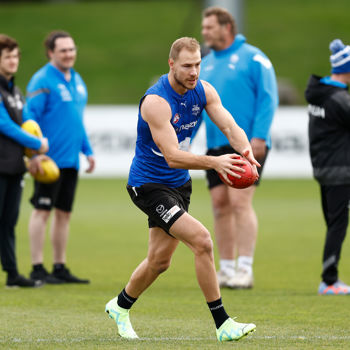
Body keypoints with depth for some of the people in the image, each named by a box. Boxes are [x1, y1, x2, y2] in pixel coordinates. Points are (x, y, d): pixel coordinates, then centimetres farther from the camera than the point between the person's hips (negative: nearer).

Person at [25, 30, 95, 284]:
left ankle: (60, 268, 16)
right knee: (42, 211, -5)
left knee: (64, 213, 10)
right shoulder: (42, 81, -9)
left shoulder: (77, 80, 16)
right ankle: (38, 269, -3)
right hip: (50, 159, -8)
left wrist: (88, 150, 19)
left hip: (70, 159, 8)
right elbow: (30, 117, -13)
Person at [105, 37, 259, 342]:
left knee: (160, 260, 16)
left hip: (178, 183, 8)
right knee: (201, 240, -22)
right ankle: (223, 324, -16)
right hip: (149, 185, -8)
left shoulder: (203, 91, -3)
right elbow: (172, 156, -32)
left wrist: (245, 148, -35)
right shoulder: (156, 101, -26)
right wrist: (214, 162, -45)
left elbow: (229, 126, -13)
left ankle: (120, 306, 42)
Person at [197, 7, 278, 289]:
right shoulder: (205, 64, 16)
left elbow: (268, 97, -9)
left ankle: (245, 269, -13)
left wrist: (259, 136, -17)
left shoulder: (252, 58, -4)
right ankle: (226, 268, 13)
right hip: (216, 147, 7)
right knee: (220, 206, 6)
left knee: (240, 202, -14)